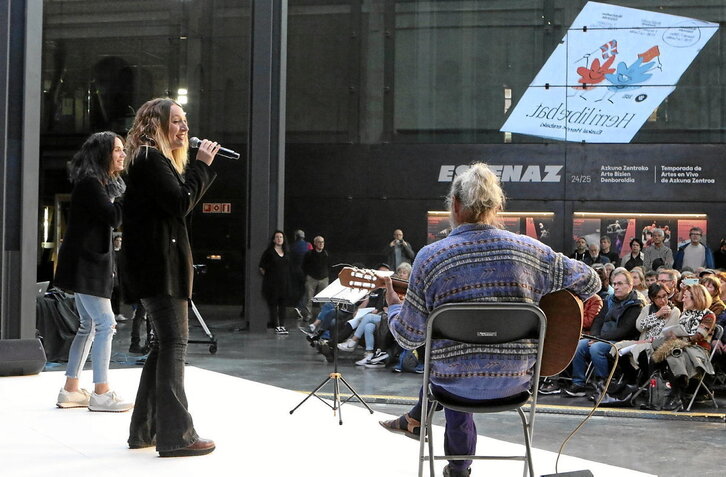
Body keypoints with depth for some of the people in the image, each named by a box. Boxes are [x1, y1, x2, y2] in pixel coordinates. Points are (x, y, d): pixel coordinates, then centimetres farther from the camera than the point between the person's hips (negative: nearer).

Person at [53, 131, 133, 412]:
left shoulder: (104, 183, 18)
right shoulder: (89, 182, -13)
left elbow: (111, 220, 20)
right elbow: (115, 218, -20)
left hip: (92, 262, 10)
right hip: (85, 263, -10)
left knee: (89, 325, 12)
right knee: (105, 324, -12)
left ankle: (71, 390, 16)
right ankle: (101, 394, -10)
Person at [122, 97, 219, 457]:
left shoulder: (158, 161, 22)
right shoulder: (149, 159, -10)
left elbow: (185, 200, 21)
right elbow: (180, 205, -17)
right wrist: (200, 165, -10)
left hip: (162, 265, 11)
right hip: (160, 266, -11)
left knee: (165, 343, 13)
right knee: (174, 342, -11)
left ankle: (145, 429, 18)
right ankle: (175, 434, -11)